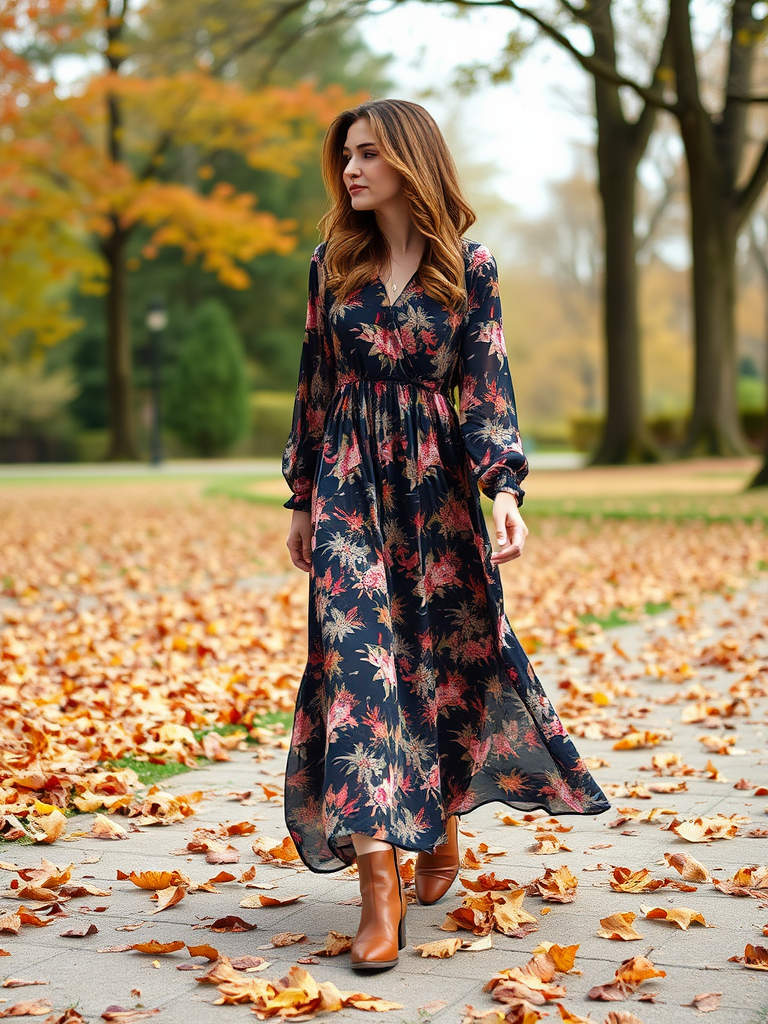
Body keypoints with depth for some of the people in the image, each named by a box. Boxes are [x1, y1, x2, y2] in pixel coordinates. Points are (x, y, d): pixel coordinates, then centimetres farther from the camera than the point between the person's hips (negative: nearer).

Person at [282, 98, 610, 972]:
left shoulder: (469, 266, 0)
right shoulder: (332, 263, 6)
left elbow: (488, 387, -4)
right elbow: (313, 385, 10)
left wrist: (505, 490, -17)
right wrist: (301, 498, 10)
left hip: (437, 480, -1)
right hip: (348, 482, 1)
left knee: (450, 651, 7)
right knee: (356, 655, -10)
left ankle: (442, 823, 34)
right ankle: (378, 880, -10)